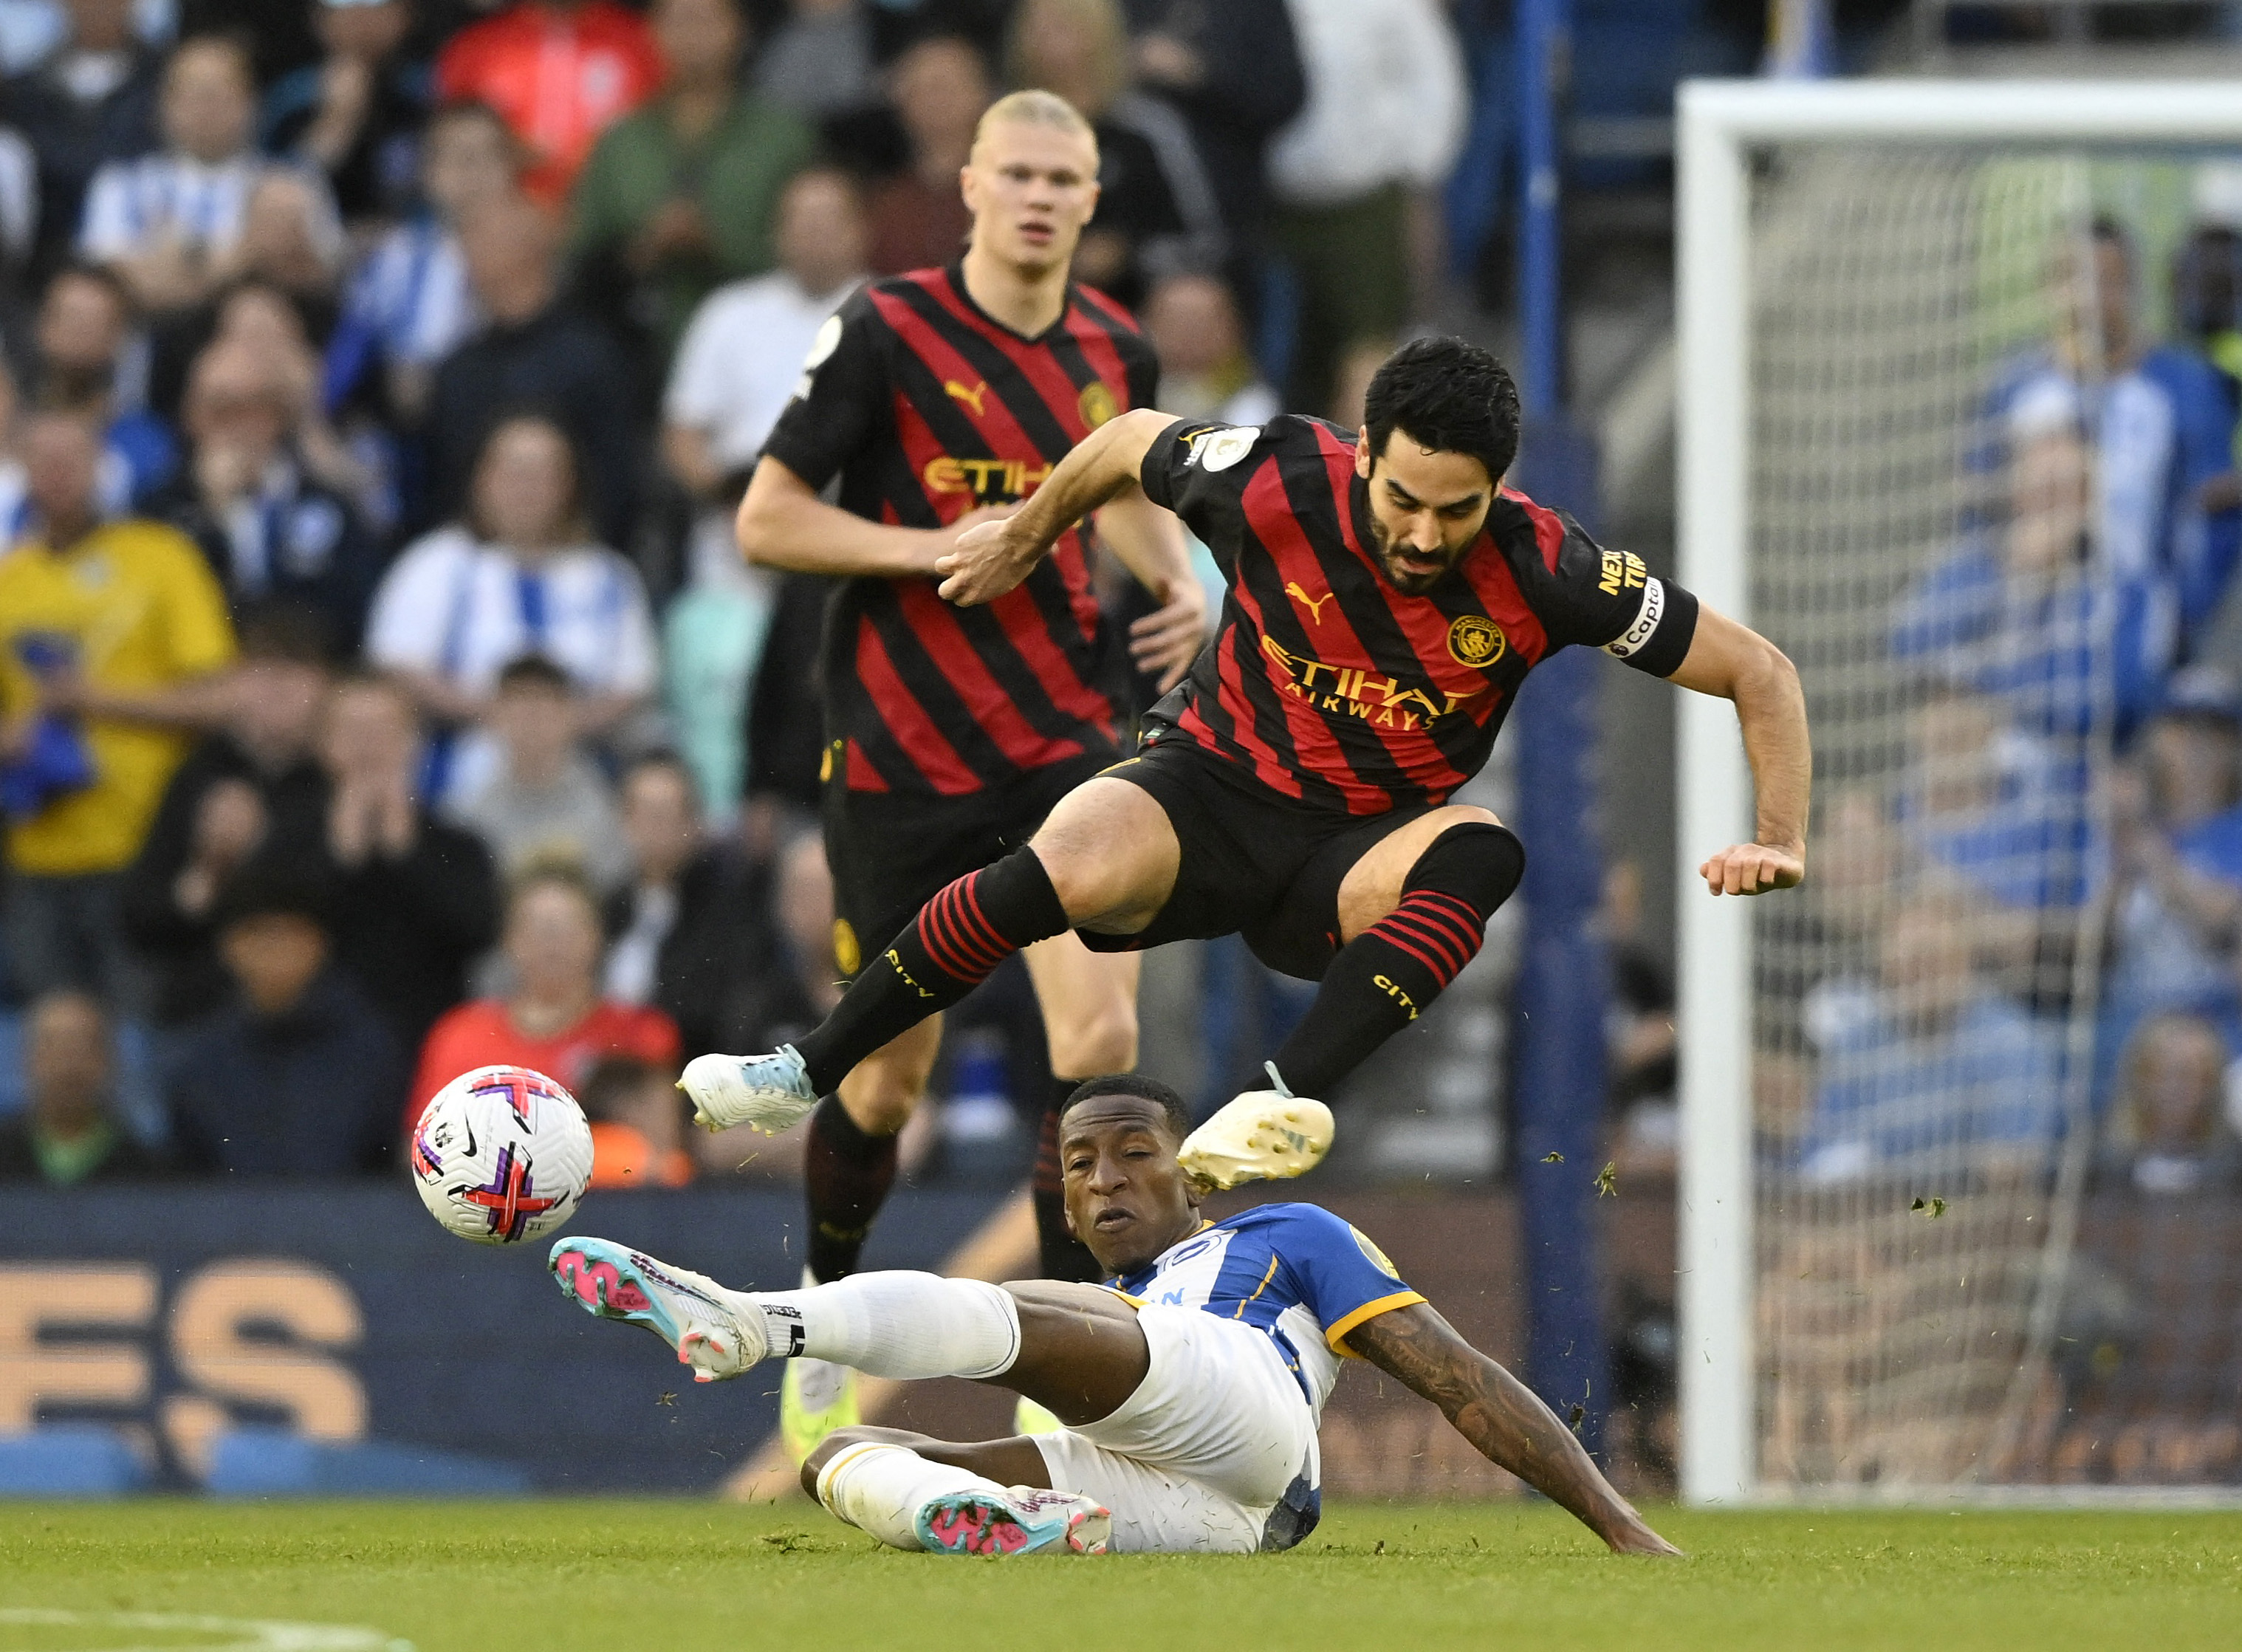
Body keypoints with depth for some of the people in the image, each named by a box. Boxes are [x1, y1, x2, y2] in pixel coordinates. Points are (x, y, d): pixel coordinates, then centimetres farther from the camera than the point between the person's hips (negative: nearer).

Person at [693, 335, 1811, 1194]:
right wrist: (1024, 539, 20)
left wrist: (1779, 841, -23)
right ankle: (809, 1073, -14)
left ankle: (1287, 1098, -47)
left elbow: (1760, 674, -11)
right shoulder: (1275, 483, -18)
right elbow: (1130, 442, 5)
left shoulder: (1542, 571, -19)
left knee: (1484, 851, -35)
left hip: (1361, 856, 0)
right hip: (1208, 790, 0)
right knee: (1067, 867, -32)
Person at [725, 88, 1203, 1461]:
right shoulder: (886, 335, -10)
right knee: (888, 1078, 6)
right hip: (903, 757, -2)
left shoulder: (1114, 352, 3)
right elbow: (766, 521, -8)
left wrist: (1181, 584, 2)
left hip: (1067, 738, 2)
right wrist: (930, 545, -20)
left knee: (1099, 1032, -16)